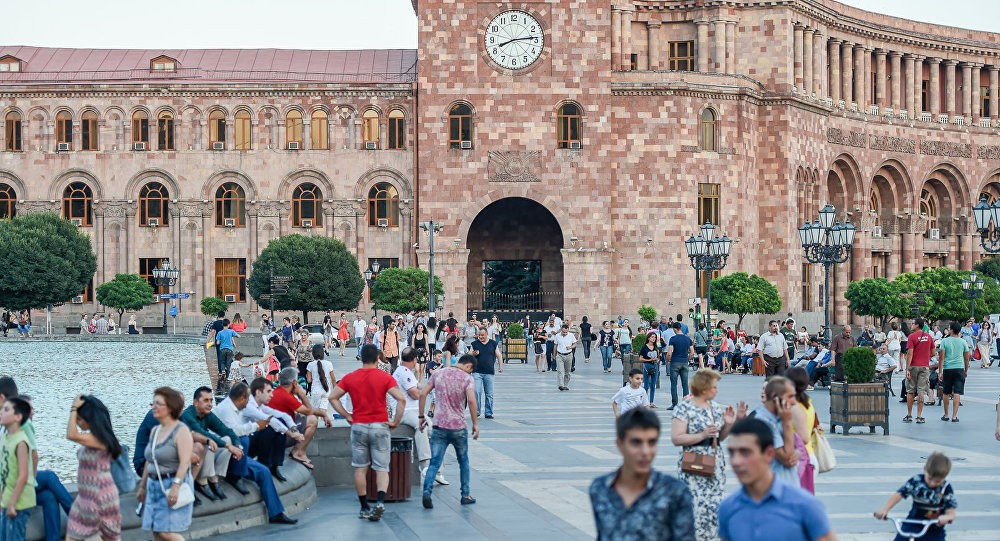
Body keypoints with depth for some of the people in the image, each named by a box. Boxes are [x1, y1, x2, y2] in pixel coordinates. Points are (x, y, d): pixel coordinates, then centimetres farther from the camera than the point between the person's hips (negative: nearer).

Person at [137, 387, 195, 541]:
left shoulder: (181, 430, -11)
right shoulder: (155, 431, 13)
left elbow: (185, 462, -21)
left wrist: (176, 486, -31)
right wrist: (142, 486, 22)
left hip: (173, 484, -8)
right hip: (154, 485, 8)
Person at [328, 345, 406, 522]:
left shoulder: (350, 378, 2)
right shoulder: (385, 378, -5)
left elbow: (332, 397, 1)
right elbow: (401, 399, -14)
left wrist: (347, 416, 4)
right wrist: (396, 421, -4)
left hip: (358, 426, 1)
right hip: (380, 427, -1)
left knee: (360, 469, 10)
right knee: (381, 468, 2)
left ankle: (364, 508, 12)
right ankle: (381, 501, -20)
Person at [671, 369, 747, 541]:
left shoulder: (715, 406, 11)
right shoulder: (684, 408, -10)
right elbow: (676, 438, -15)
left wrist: (732, 422, 1)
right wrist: (702, 435, -21)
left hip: (716, 466, 7)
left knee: (713, 507, 6)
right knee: (698, 508, -10)